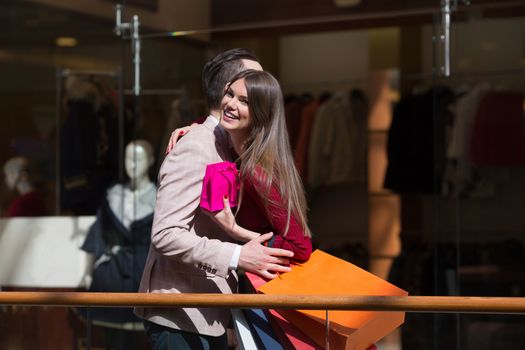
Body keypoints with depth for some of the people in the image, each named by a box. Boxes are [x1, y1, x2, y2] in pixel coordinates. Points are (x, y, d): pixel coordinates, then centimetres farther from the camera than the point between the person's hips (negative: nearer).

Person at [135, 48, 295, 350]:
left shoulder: (227, 149, 14)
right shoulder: (195, 149, -17)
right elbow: (166, 234, -24)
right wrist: (237, 257, -28)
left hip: (209, 316, 10)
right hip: (180, 317, -9)